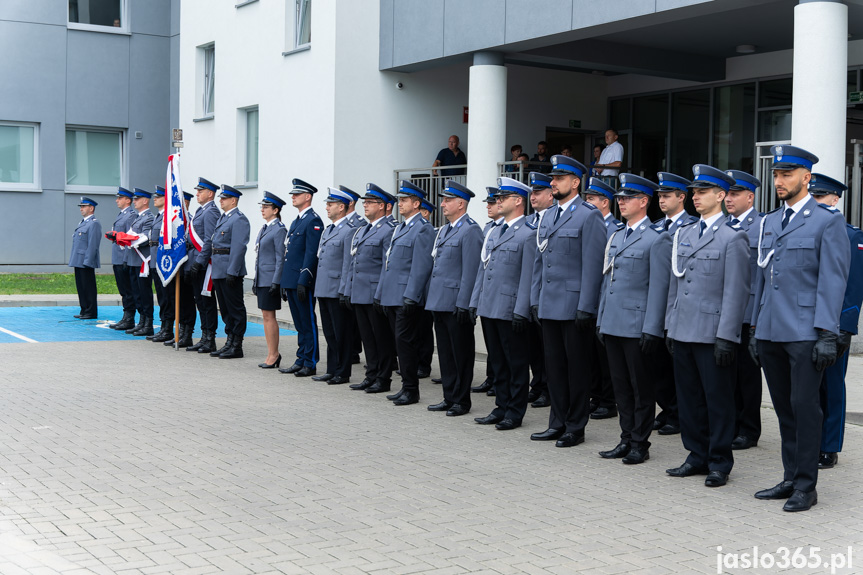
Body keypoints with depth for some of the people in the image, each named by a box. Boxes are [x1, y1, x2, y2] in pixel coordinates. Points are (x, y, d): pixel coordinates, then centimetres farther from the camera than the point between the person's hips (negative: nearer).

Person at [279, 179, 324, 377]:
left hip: (303, 282, -9)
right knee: (300, 324, 13)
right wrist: (285, 283, 20)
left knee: (308, 323, -3)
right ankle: (301, 361, 18)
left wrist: (303, 281, -21)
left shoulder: (313, 221, -11)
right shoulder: (296, 221, 19)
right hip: (291, 282, 9)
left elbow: (312, 254, -17)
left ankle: (310, 364, 1)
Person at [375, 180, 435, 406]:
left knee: (405, 342, -7)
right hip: (392, 298, 9)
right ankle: (406, 387, 18)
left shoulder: (423, 229, -10)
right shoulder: (399, 228, 19)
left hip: (407, 298, -9)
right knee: (400, 342, 11)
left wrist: (410, 297, -20)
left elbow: (421, 266, -16)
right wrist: (381, 294, 18)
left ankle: (411, 390, 0)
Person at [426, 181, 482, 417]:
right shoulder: (443, 230, 17)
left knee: (461, 355, 1)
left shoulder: (470, 231, -11)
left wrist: (463, 304, -20)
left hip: (456, 304, -9)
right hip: (439, 303, 9)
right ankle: (449, 397, 20)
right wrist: (430, 298, 17)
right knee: (445, 353, 13)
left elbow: (470, 271, -16)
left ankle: (462, 400, 8)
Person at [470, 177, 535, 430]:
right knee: (498, 361, 14)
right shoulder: (495, 231, 16)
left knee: (516, 363, 2)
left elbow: (528, 276, -14)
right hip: (489, 307, 8)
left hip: (509, 310, -8)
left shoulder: (528, 234, -8)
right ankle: (501, 407, 22)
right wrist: (475, 301, 14)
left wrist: (521, 311, -18)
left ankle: (515, 412, 8)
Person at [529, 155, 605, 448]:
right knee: (554, 366, 12)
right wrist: (535, 300, 13)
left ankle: (576, 428, 10)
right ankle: (558, 424, 20)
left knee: (577, 368, 2)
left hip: (574, 307, -7)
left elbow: (593, 265, -13)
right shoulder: (548, 217, 15)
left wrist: (586, 308, -17)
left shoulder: (589, 216, -8)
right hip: (549, 307, 7)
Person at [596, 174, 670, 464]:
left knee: (641, 388, 2)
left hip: (637, 327, -7)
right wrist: (601, 320, 16)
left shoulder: (657, 239, -7)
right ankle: (626, 440, 20)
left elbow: (659, 287, -12)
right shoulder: (615, 237, 16)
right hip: (612, 325, 7)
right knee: (621, 386, 12)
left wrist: (652, 329, -16)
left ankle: (640, 444, 10)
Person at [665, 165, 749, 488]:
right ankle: (698, 456, 24)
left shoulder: (733, 237, -6)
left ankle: (719, 464, 12)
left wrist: (726, 337, -15)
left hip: (713, 336, -6)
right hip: (683, 333, 7)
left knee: (718, 400, 2)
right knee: (689, 399, 12)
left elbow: (736, 292, -11)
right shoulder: (683, 234, 14)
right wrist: (670, 327, 14)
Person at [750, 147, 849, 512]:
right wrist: (755, 327, 16)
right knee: (784, 407, 11)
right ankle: (791, 479, 20)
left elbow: (833, 281, -8)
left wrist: (827, 334, -14)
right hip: (771, 332, 6)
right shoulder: (768, 223, 15)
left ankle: (806, 486, 5)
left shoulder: (828, 222, -3)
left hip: (805, 333, -6)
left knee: (804, 406, -4)